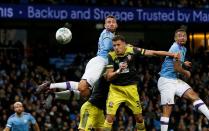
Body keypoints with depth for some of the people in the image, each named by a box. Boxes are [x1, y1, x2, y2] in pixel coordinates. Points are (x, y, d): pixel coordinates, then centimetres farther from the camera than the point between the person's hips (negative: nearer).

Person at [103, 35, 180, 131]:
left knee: (139, 118, 8)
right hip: (116, 89, -1)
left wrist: (172, 55, -8)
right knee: (110, 117, -14)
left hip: (131, 88, 1)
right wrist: (118, 71, -31)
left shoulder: (132, 51, -11)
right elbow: (108, 77, -12)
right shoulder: (111, 56, -12)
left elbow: (153, 53, -8)